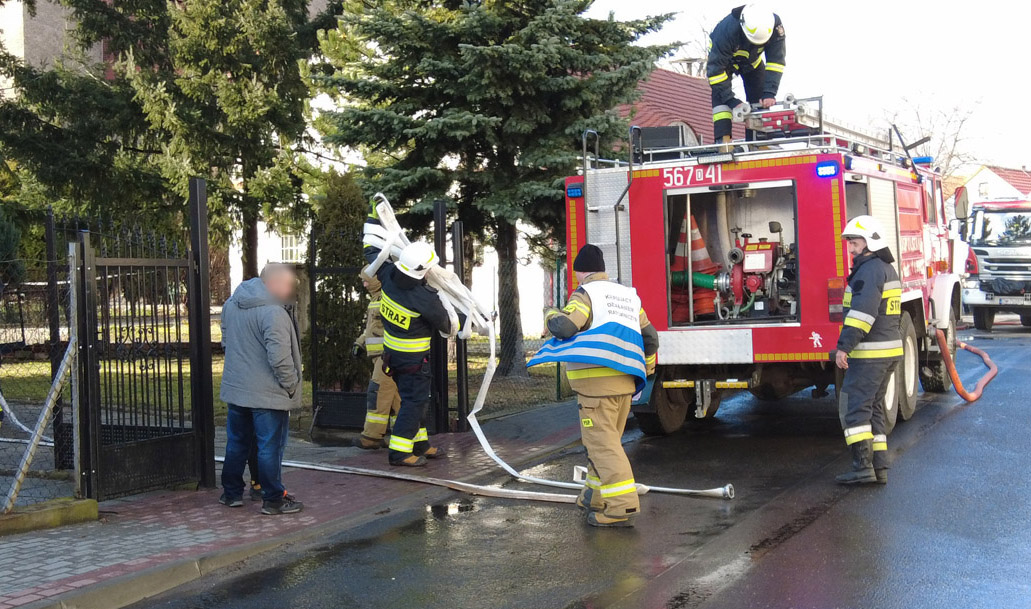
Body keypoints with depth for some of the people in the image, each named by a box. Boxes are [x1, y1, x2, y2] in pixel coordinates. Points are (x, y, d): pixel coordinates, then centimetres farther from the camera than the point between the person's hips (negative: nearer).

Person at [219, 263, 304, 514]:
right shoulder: (274, 312, -22)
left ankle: (232, 493, 29)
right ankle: (273, 499, 9)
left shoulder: (231, 304, 7)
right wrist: (291, 384, -12)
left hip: (235, 389, 8)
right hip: (268, 394, -8)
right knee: (270, 446, 2)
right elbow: (279, 358, -26)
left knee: (237, 442, 19)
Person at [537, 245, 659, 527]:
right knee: (607, 440, 19)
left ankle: (623, 505, -16)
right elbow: (649, 338, 21)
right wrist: (645, 371, 35)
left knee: (602, 443, -8)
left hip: (596, 382, -8)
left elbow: (565, 327, -19)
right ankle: (596, 497, 29)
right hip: (625, 383, 8)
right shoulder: (628, 295, 18)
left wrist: (552, 316, 3)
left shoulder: (587, 294, -6)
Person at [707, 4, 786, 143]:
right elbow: (715, 68, -39)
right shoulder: (727, 30, -44)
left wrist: (769, 94, -35)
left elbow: (776, 61, -26)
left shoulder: (775, 26, -33)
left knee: (760, 98, -9)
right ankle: (723, 140, -30)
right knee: (720, 94, -24)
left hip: (751, 61, 3)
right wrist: (731, 101, -42)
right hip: (722, 57, -3)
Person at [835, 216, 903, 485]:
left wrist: (844, 346, -26)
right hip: (889, 349, 10)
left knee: (854, 406, -7)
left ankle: (863, 466, -10)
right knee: (873, 408, 13)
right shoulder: (887, 269, 19)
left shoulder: (870, 270, -14)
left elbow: (862, 311, -25)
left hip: (870, 353, -10)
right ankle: (879, 468, 14)